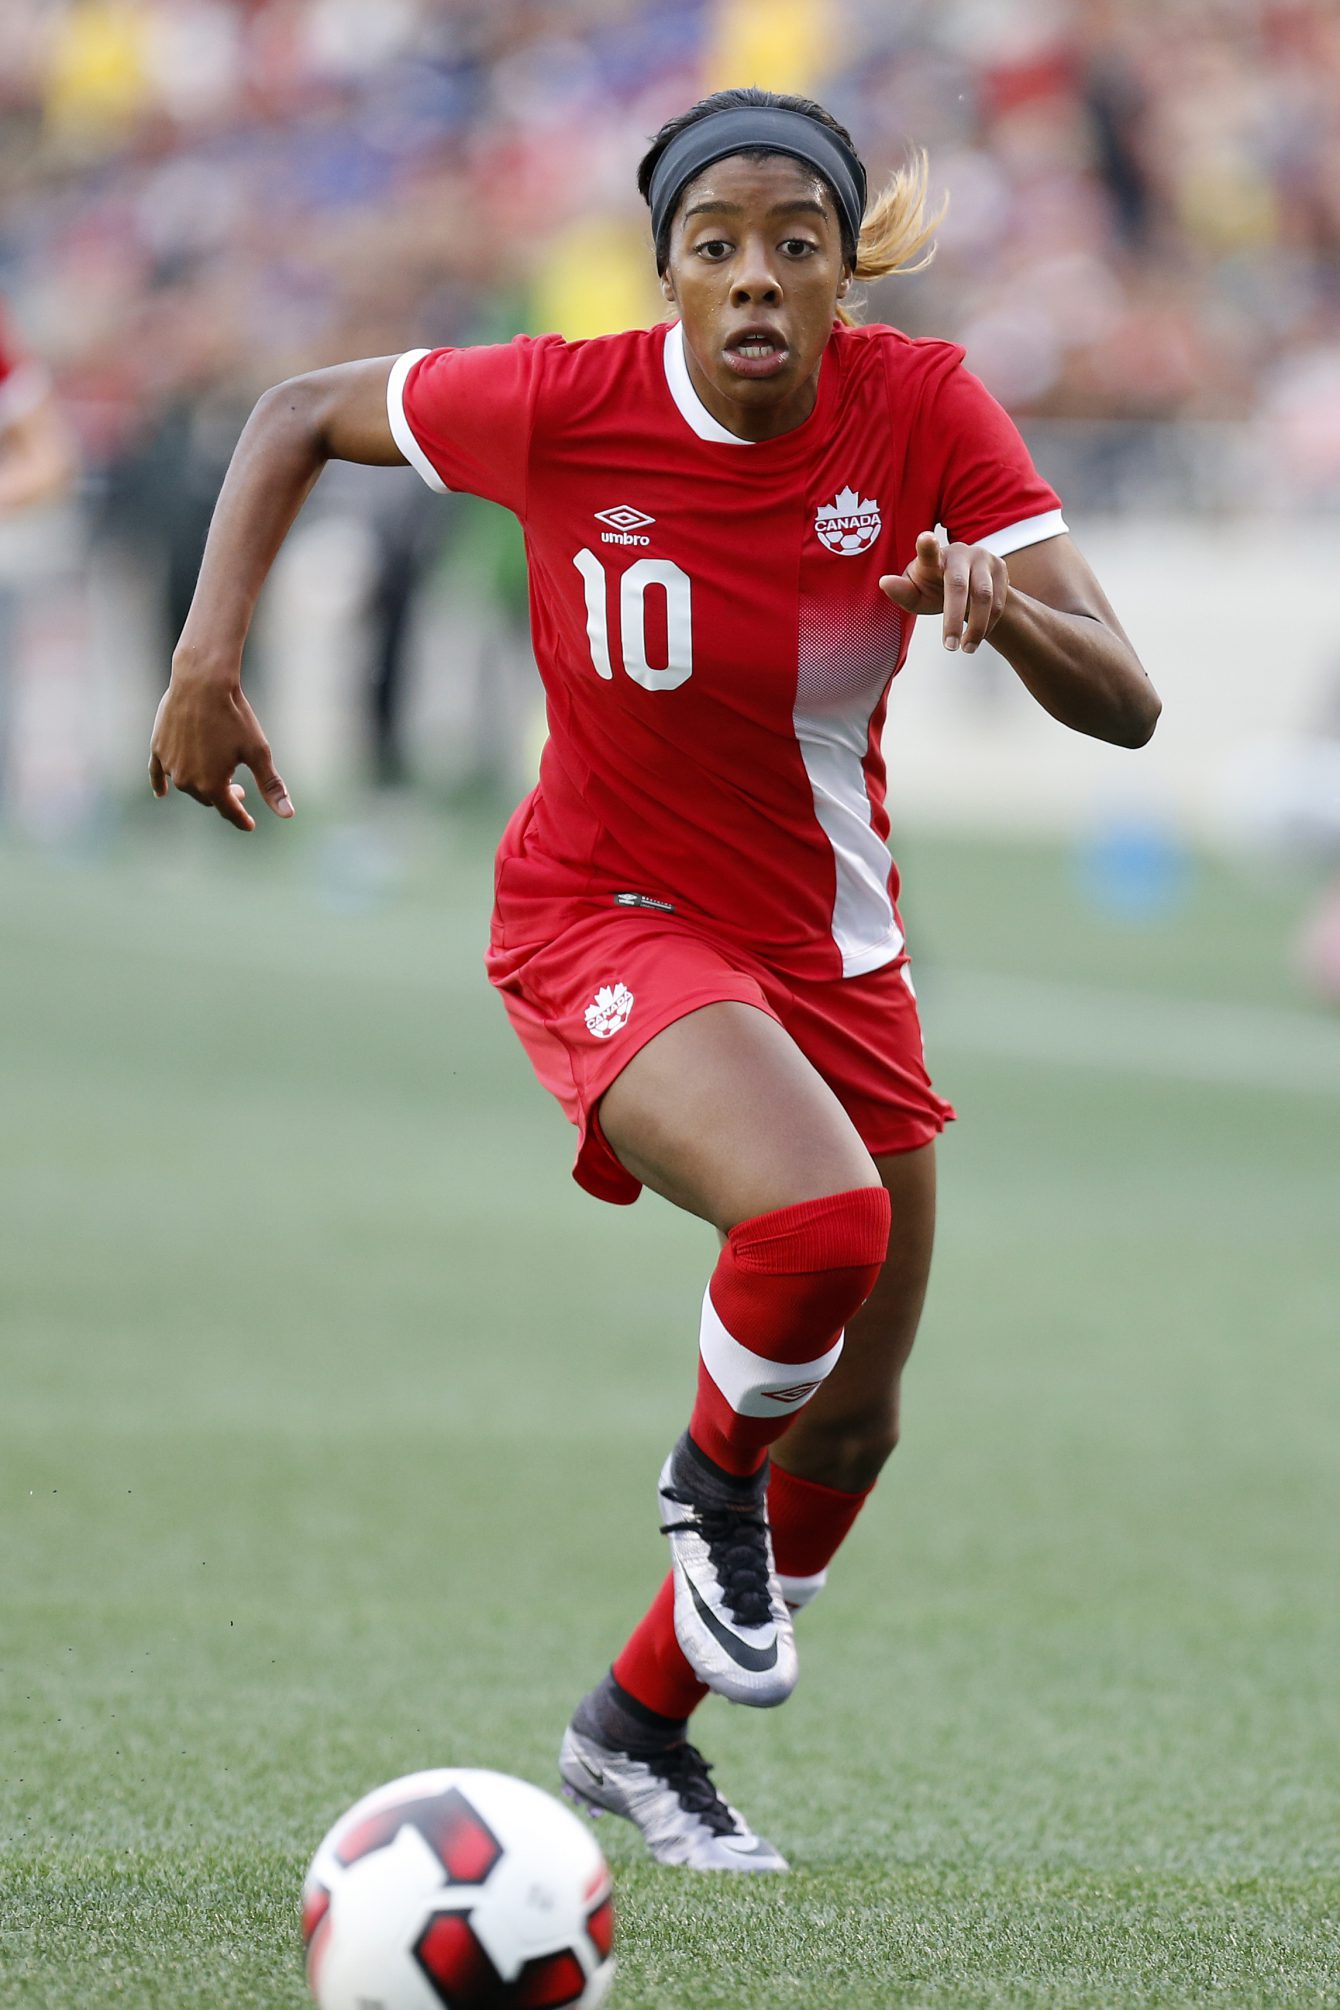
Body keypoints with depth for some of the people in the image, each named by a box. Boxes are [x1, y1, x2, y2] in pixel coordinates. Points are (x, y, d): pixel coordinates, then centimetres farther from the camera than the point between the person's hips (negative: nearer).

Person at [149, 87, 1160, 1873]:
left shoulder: (925, 414, -15)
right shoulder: (564, 407, -20)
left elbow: (1125, 707, -18)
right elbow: (300, 416, -2)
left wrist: (1005, 605, -39)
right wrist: (209, 658, -12)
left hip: (831, 948, 4)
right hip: (608, 921, -4)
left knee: (852, 1425, 12)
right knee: (820, 1219, -33)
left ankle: (636, 1728, 38)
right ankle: (712, 1482, 1)